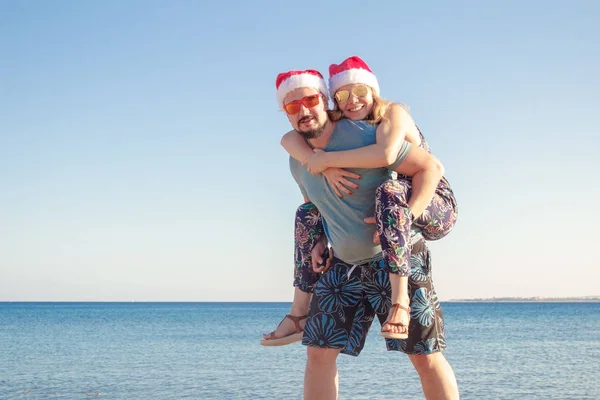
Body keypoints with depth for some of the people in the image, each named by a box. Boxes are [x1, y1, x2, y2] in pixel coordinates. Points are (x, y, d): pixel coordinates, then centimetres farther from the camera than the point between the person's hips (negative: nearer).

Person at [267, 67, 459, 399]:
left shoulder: (363, 136, -17)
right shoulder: (298, 161, 4)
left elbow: (431, 166, -16)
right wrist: (320, 240, 6)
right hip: (343, 264, 6)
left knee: (426, 356, -3)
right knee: (319, 350, 1)